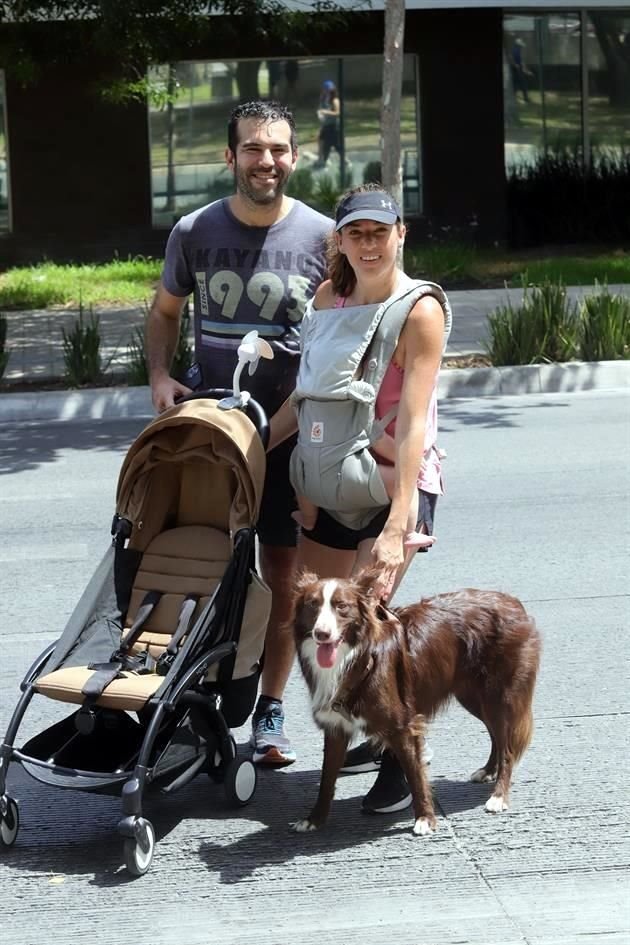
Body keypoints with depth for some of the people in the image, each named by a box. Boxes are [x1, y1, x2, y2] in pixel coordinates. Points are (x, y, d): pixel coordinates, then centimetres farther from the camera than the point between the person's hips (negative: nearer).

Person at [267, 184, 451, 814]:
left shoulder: (420, 311, -16)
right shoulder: (329, 297, 4)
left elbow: (413, 425, -23)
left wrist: (397, 527, -29)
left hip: (399, 479, -7)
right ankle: (365, 738, 28)